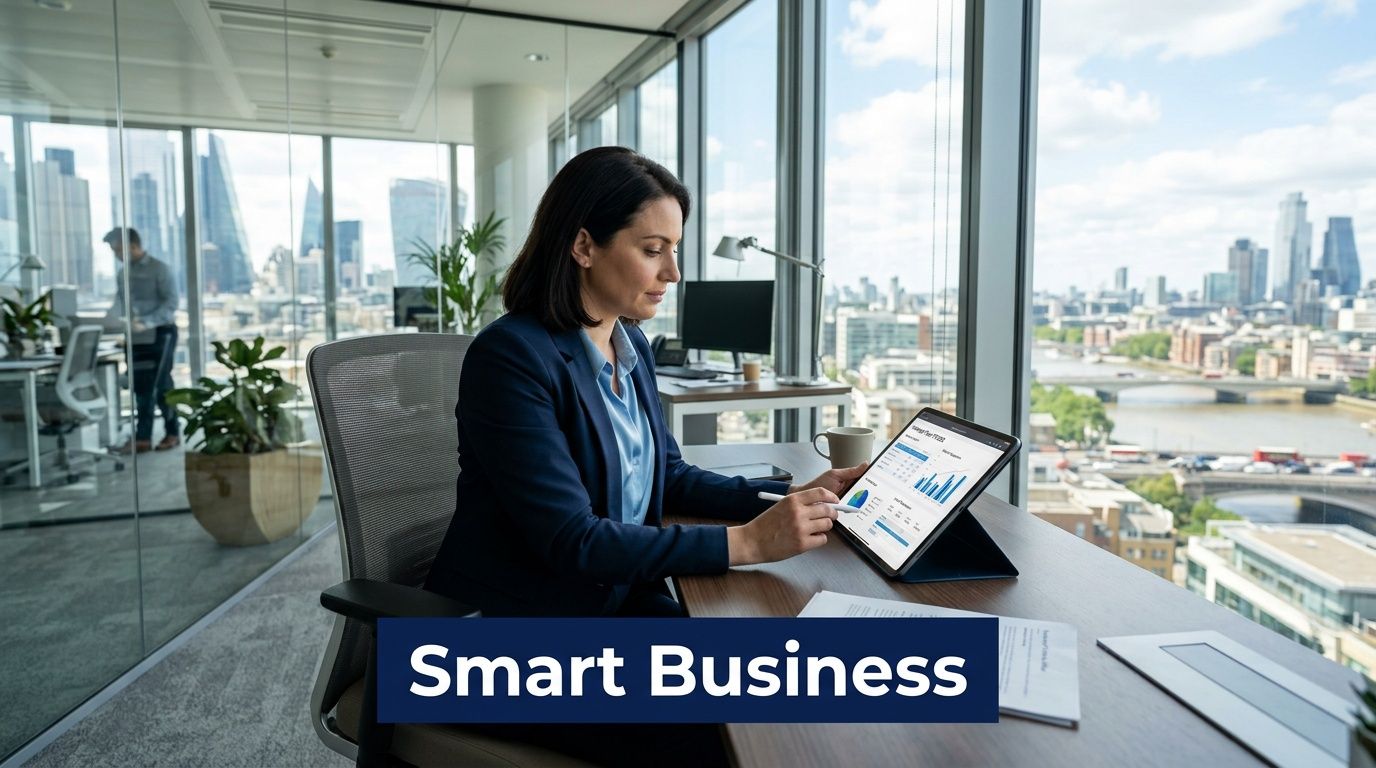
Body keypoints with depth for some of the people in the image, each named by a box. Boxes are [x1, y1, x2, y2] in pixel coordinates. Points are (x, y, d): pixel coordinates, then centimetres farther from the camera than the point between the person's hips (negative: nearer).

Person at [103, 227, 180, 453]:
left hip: (160, 333, -6)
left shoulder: (159, 269, -8)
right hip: (135, 335, 6)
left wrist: (146, 322, -24)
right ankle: (142, 438, 6)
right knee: (140, 386, 4)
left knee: (158, 384, -3)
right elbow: (119, 304, 15)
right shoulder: (122, 274, 12)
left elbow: (171, 302, -15)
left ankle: (172, 433, 9)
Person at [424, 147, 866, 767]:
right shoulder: (512, 356, -21)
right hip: (515, 636, -6)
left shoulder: (631, 345, 4)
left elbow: (667, 475, 11)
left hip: (617, 602, 7)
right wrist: (746, 542, -27)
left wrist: (787, 496, -3)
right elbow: (572, 541, -26)